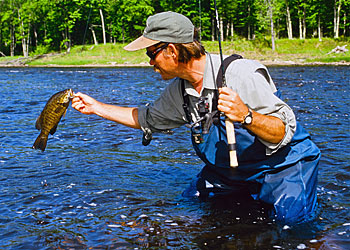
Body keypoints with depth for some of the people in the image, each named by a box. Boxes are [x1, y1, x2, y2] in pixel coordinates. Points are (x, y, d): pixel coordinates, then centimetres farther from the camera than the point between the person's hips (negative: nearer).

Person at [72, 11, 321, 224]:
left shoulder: (240, 74, -27)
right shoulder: (179, 91, -3)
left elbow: (284, 132, -27)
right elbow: (146, 119, 15)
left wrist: (246, 116, -46)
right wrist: (96, 106, 14)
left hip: (282, 163, -6)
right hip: (227, 169, 7)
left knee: (290, 217, -25)